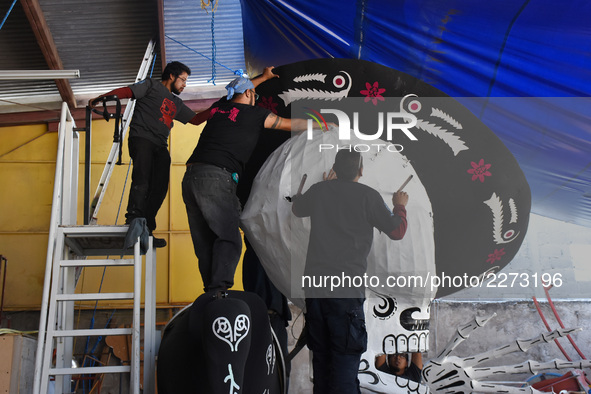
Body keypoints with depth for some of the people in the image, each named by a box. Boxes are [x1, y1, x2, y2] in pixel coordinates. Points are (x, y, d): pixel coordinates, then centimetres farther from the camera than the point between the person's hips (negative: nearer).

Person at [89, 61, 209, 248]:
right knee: (142, 181, -25)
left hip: (160, 146, 7)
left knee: (159, 189, -5)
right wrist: (100, 98, -14)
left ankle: (146, 230, -2)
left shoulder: (176, 103, 31)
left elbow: (195, 119, 33)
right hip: (142, 138, -7)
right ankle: (133, 221, -32)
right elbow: (126, 91, -1)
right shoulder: (151, 85, 11)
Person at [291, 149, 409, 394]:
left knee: (321, 357, 17)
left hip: (314, 288, 5)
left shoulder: (318, 190, 8)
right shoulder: (368, 196, -4)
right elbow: (397, 232, 2)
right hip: (346, 291, -5)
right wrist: (400, 206, 20)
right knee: (346, 358, -1)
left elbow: (296, 209, 29)